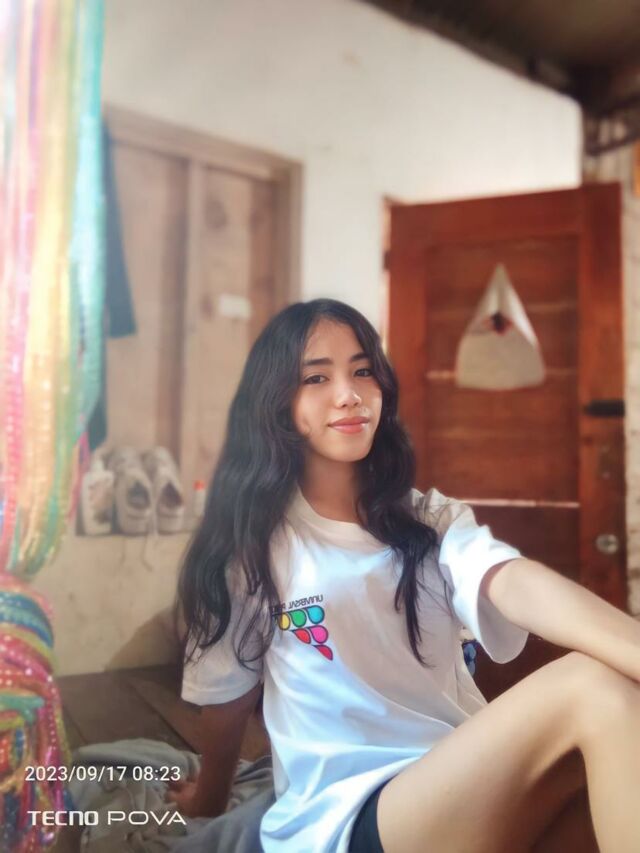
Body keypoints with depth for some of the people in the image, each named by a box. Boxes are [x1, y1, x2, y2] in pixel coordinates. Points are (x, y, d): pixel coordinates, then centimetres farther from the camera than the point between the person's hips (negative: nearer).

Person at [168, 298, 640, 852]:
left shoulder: (434, 521, 9)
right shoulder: (252, 543, 1)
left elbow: (519, 585, -14)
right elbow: (228, 695, 13)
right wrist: (209, 800, 27)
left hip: (469, 785, 3)